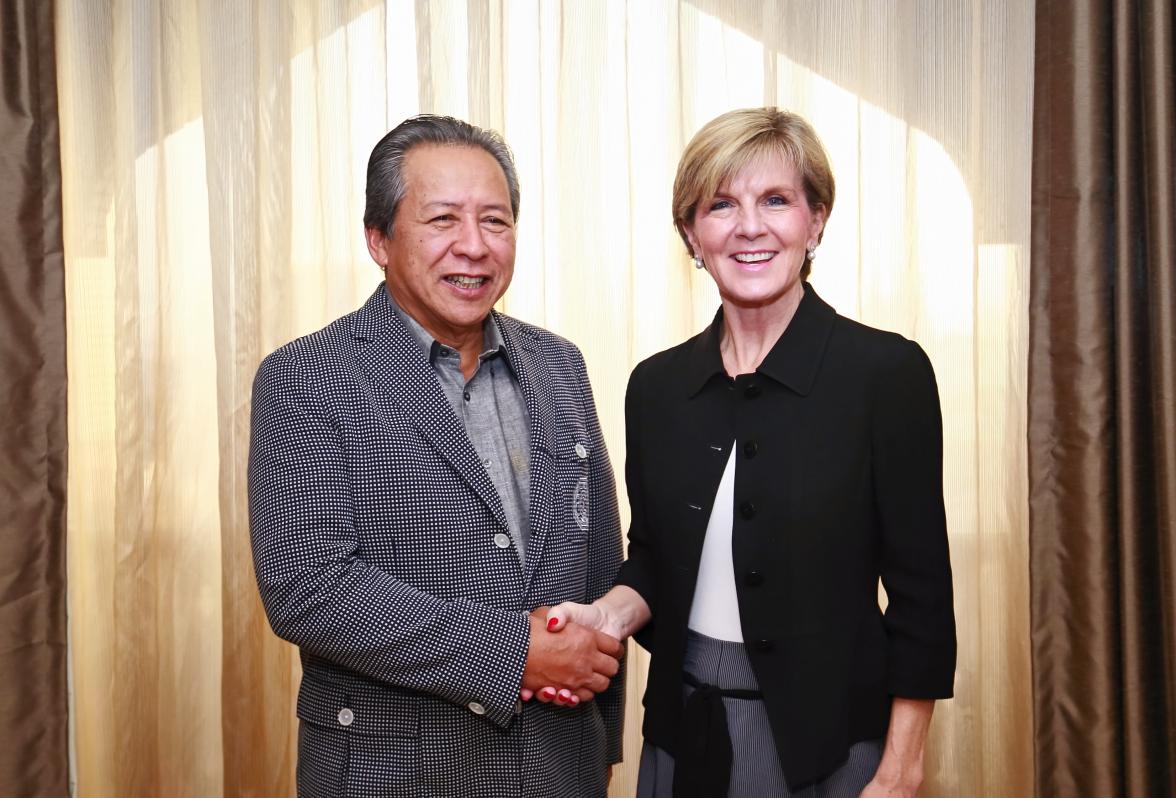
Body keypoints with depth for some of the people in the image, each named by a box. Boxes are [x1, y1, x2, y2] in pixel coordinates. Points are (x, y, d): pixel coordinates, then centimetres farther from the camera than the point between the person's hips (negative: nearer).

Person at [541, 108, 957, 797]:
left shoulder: (888, 372, -12)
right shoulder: (657, 385, 0)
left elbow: (920, 594, -10)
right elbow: (654, 562, 8)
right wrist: (614, 613, -11)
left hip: (826, 737, -3)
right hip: (682, 733, 4)